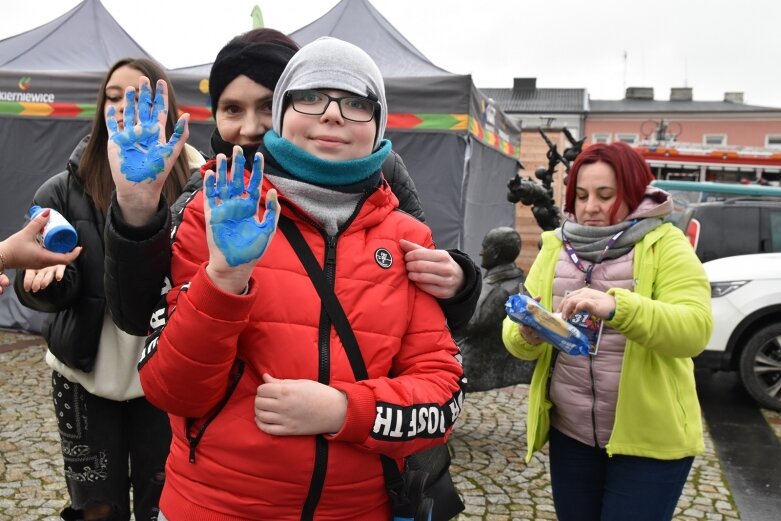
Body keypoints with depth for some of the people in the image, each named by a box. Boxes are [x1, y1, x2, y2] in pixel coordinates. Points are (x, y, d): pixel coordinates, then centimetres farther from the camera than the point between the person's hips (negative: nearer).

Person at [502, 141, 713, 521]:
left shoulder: (667, 247, -6)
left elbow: (695, 329, -22)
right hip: (569, 433, 4)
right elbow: (514, 338, 1)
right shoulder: (554, 248, 6)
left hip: (649, 438, -4)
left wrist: (616, 307, -37)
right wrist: (527, 333, -22)